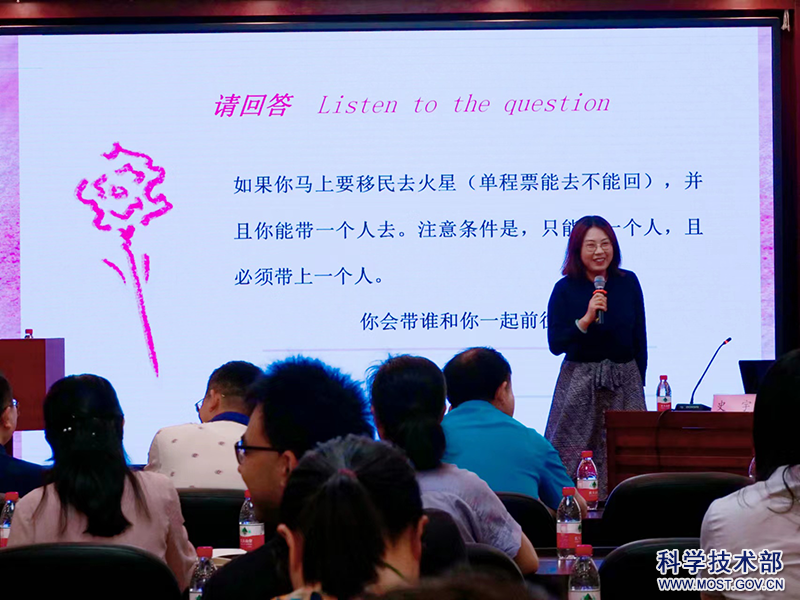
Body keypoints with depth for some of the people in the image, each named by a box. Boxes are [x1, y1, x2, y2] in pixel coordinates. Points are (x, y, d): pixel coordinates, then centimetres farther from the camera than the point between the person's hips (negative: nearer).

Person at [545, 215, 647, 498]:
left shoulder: (628, 283, 3)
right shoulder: (565, 289, -4)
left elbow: (640, 339, 10)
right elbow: (555, 344, -8)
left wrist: (639, 380, 8)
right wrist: (586, 319, -20)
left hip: (624, 382, 2)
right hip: (579, 383, -2)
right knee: (573, 460, -5)